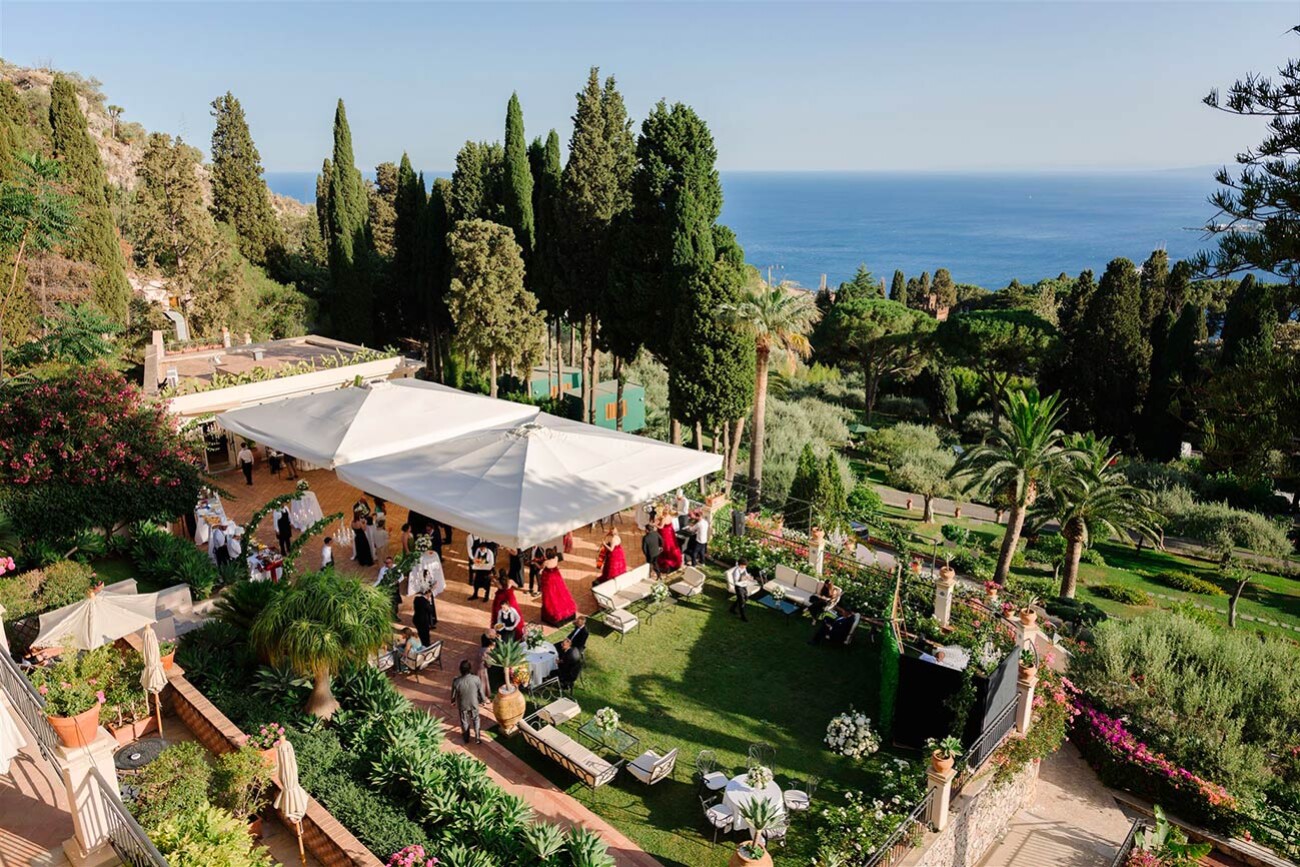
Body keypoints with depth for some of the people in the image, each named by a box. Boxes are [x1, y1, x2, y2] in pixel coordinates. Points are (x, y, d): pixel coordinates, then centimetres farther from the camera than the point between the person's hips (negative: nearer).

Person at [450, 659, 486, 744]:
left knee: (464, 721, 26)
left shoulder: (456, 681, -29)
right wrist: (483, 699, 9)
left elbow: (453, 695, -13)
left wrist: (453, 701, 11)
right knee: (475, 720, 27)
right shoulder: (476, 679, -28)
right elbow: (481, 692, -13)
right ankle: (478, 737, 35)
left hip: (462, 705, 0)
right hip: (474, 704, 0)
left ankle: (466, 738, 46)